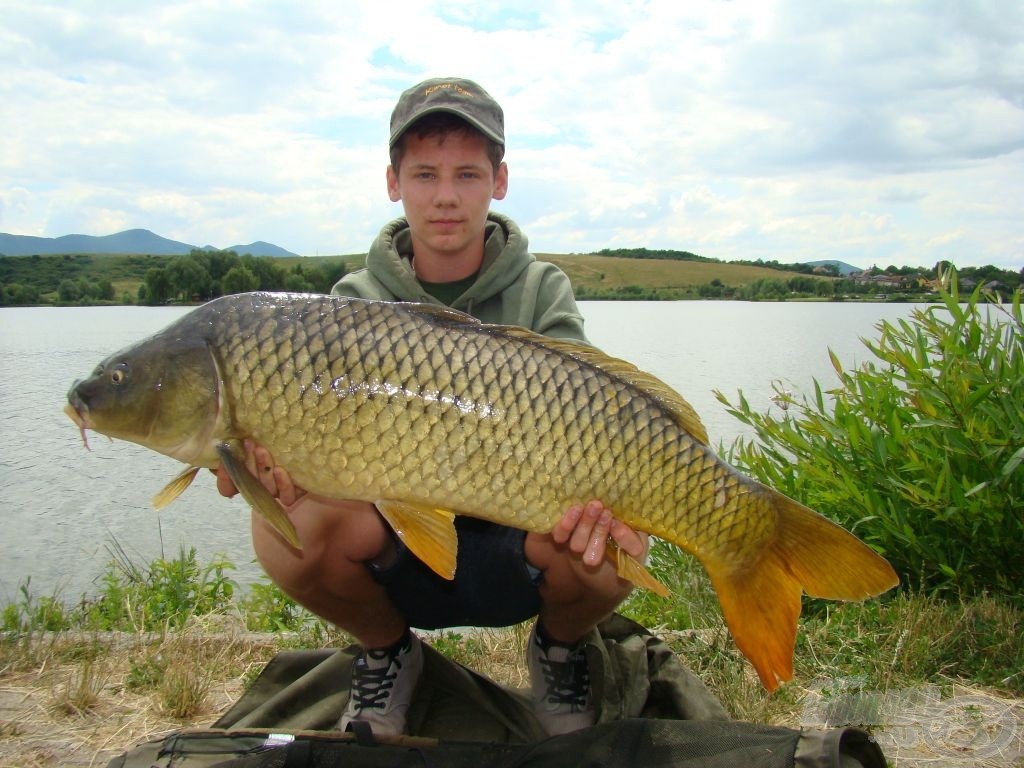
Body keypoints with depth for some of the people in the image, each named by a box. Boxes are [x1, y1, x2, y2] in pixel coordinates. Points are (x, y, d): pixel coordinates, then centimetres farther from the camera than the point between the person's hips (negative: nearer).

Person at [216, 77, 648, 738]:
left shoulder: (542, 293, -2)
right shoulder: (358, 300, 0)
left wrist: (596, 492, -40)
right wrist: (273, 455, -38)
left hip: (511, 562, 0)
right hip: (395, 561, 1)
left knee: (602, 551, -34)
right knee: (291, 525, -30)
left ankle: (561, 649, 6)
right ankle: (387, 653, 4)